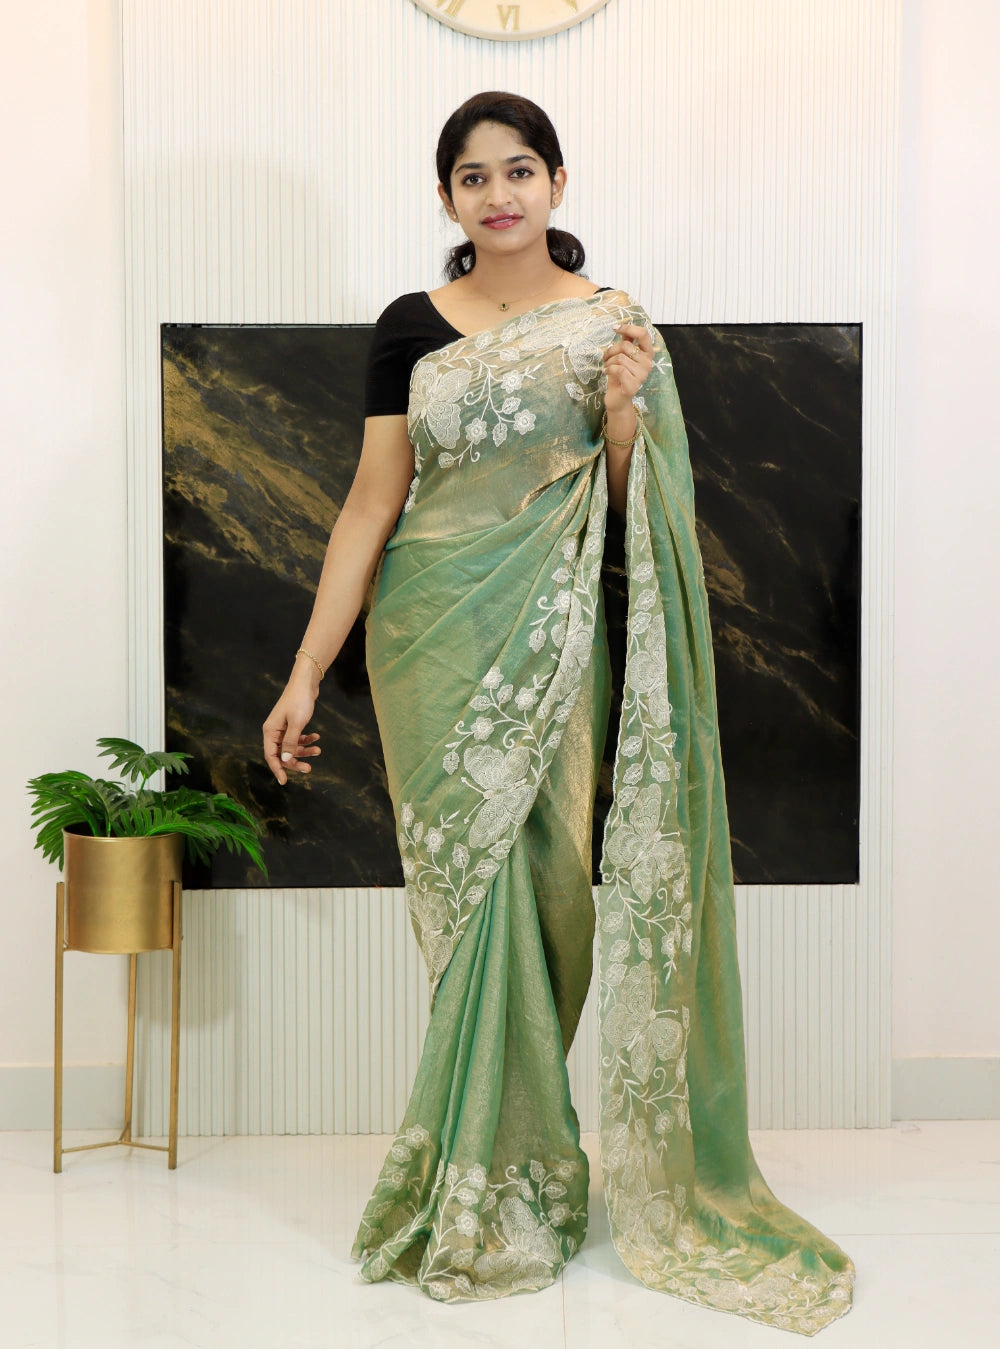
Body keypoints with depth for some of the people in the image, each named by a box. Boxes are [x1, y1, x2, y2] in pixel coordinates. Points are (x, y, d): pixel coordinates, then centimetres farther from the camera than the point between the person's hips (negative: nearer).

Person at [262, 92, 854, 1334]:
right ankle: (505, 1188, 20)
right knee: (464, 891, 2)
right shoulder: (412, 326, 7)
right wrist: (306, 675, 0)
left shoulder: (614, 323, 6)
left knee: (531, 885, -1)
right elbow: (372, 504, 4)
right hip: (432, 637, 1)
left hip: (550, 638, -1)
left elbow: (636, 511, 7)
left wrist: (626, 410, -13)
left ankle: (492, 1186, 19)